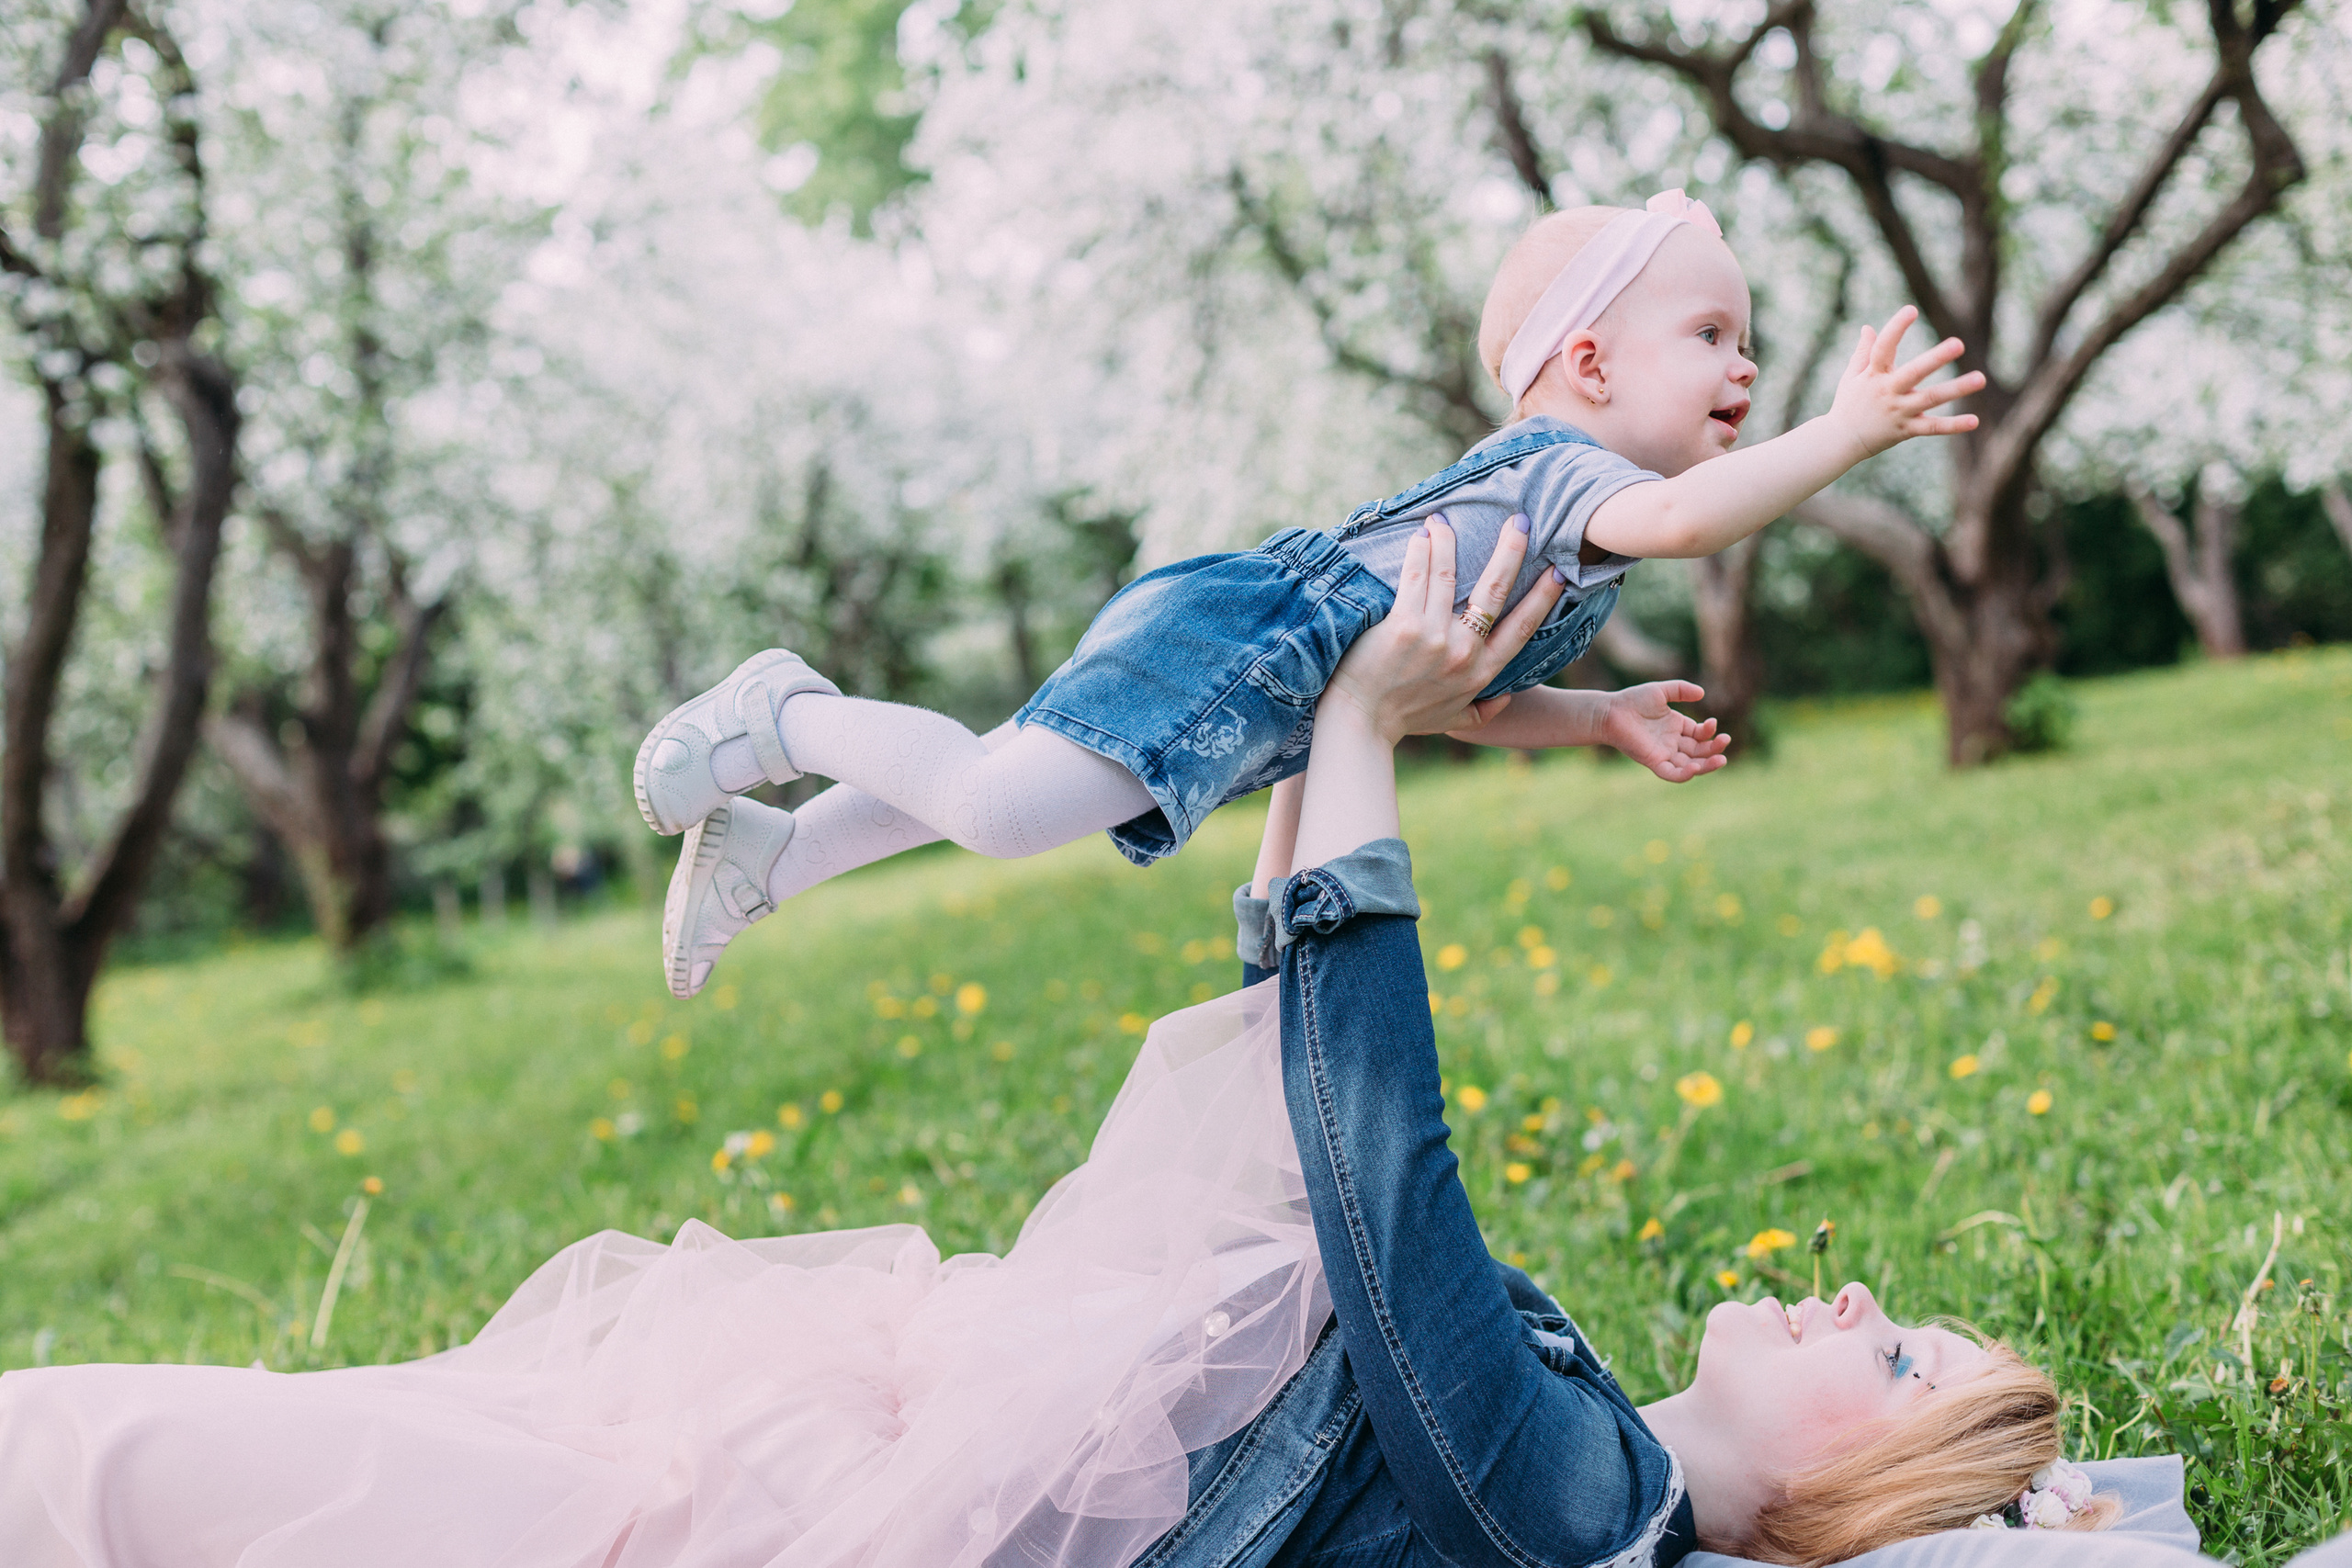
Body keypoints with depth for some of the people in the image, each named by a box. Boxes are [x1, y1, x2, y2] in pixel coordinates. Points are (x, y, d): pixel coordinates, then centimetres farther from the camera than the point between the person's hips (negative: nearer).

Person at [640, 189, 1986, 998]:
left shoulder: (1546, 494, 21)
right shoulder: (1568, 470, -10)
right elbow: (1686, 516, -33)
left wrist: (1606, 719, 20)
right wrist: (1847, 436, -35)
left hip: (1257, 703, 11)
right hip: (1225, 644, -11)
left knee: (999, 787, 19)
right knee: (1004, 811, -25)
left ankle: (771, 853, 28)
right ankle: (791, 720, -3)